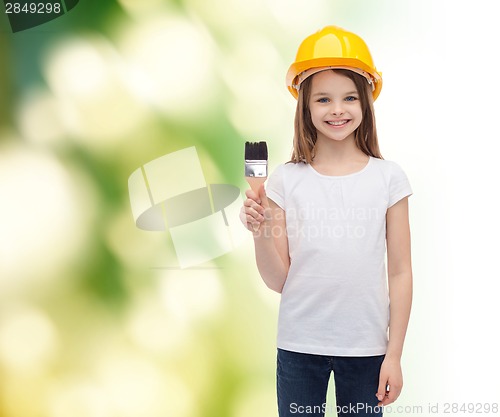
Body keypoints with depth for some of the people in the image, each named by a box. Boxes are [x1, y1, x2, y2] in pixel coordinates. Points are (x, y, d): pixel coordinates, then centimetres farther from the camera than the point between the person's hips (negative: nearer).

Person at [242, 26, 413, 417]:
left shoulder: (389, 178, -3)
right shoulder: (286, 180, -3)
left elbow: (400, 273, 0)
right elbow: (278, 280, -1)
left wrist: (394, 354, -1)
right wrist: (261, 235, -18)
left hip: (366, 346, 0)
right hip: (299, 345, 1)